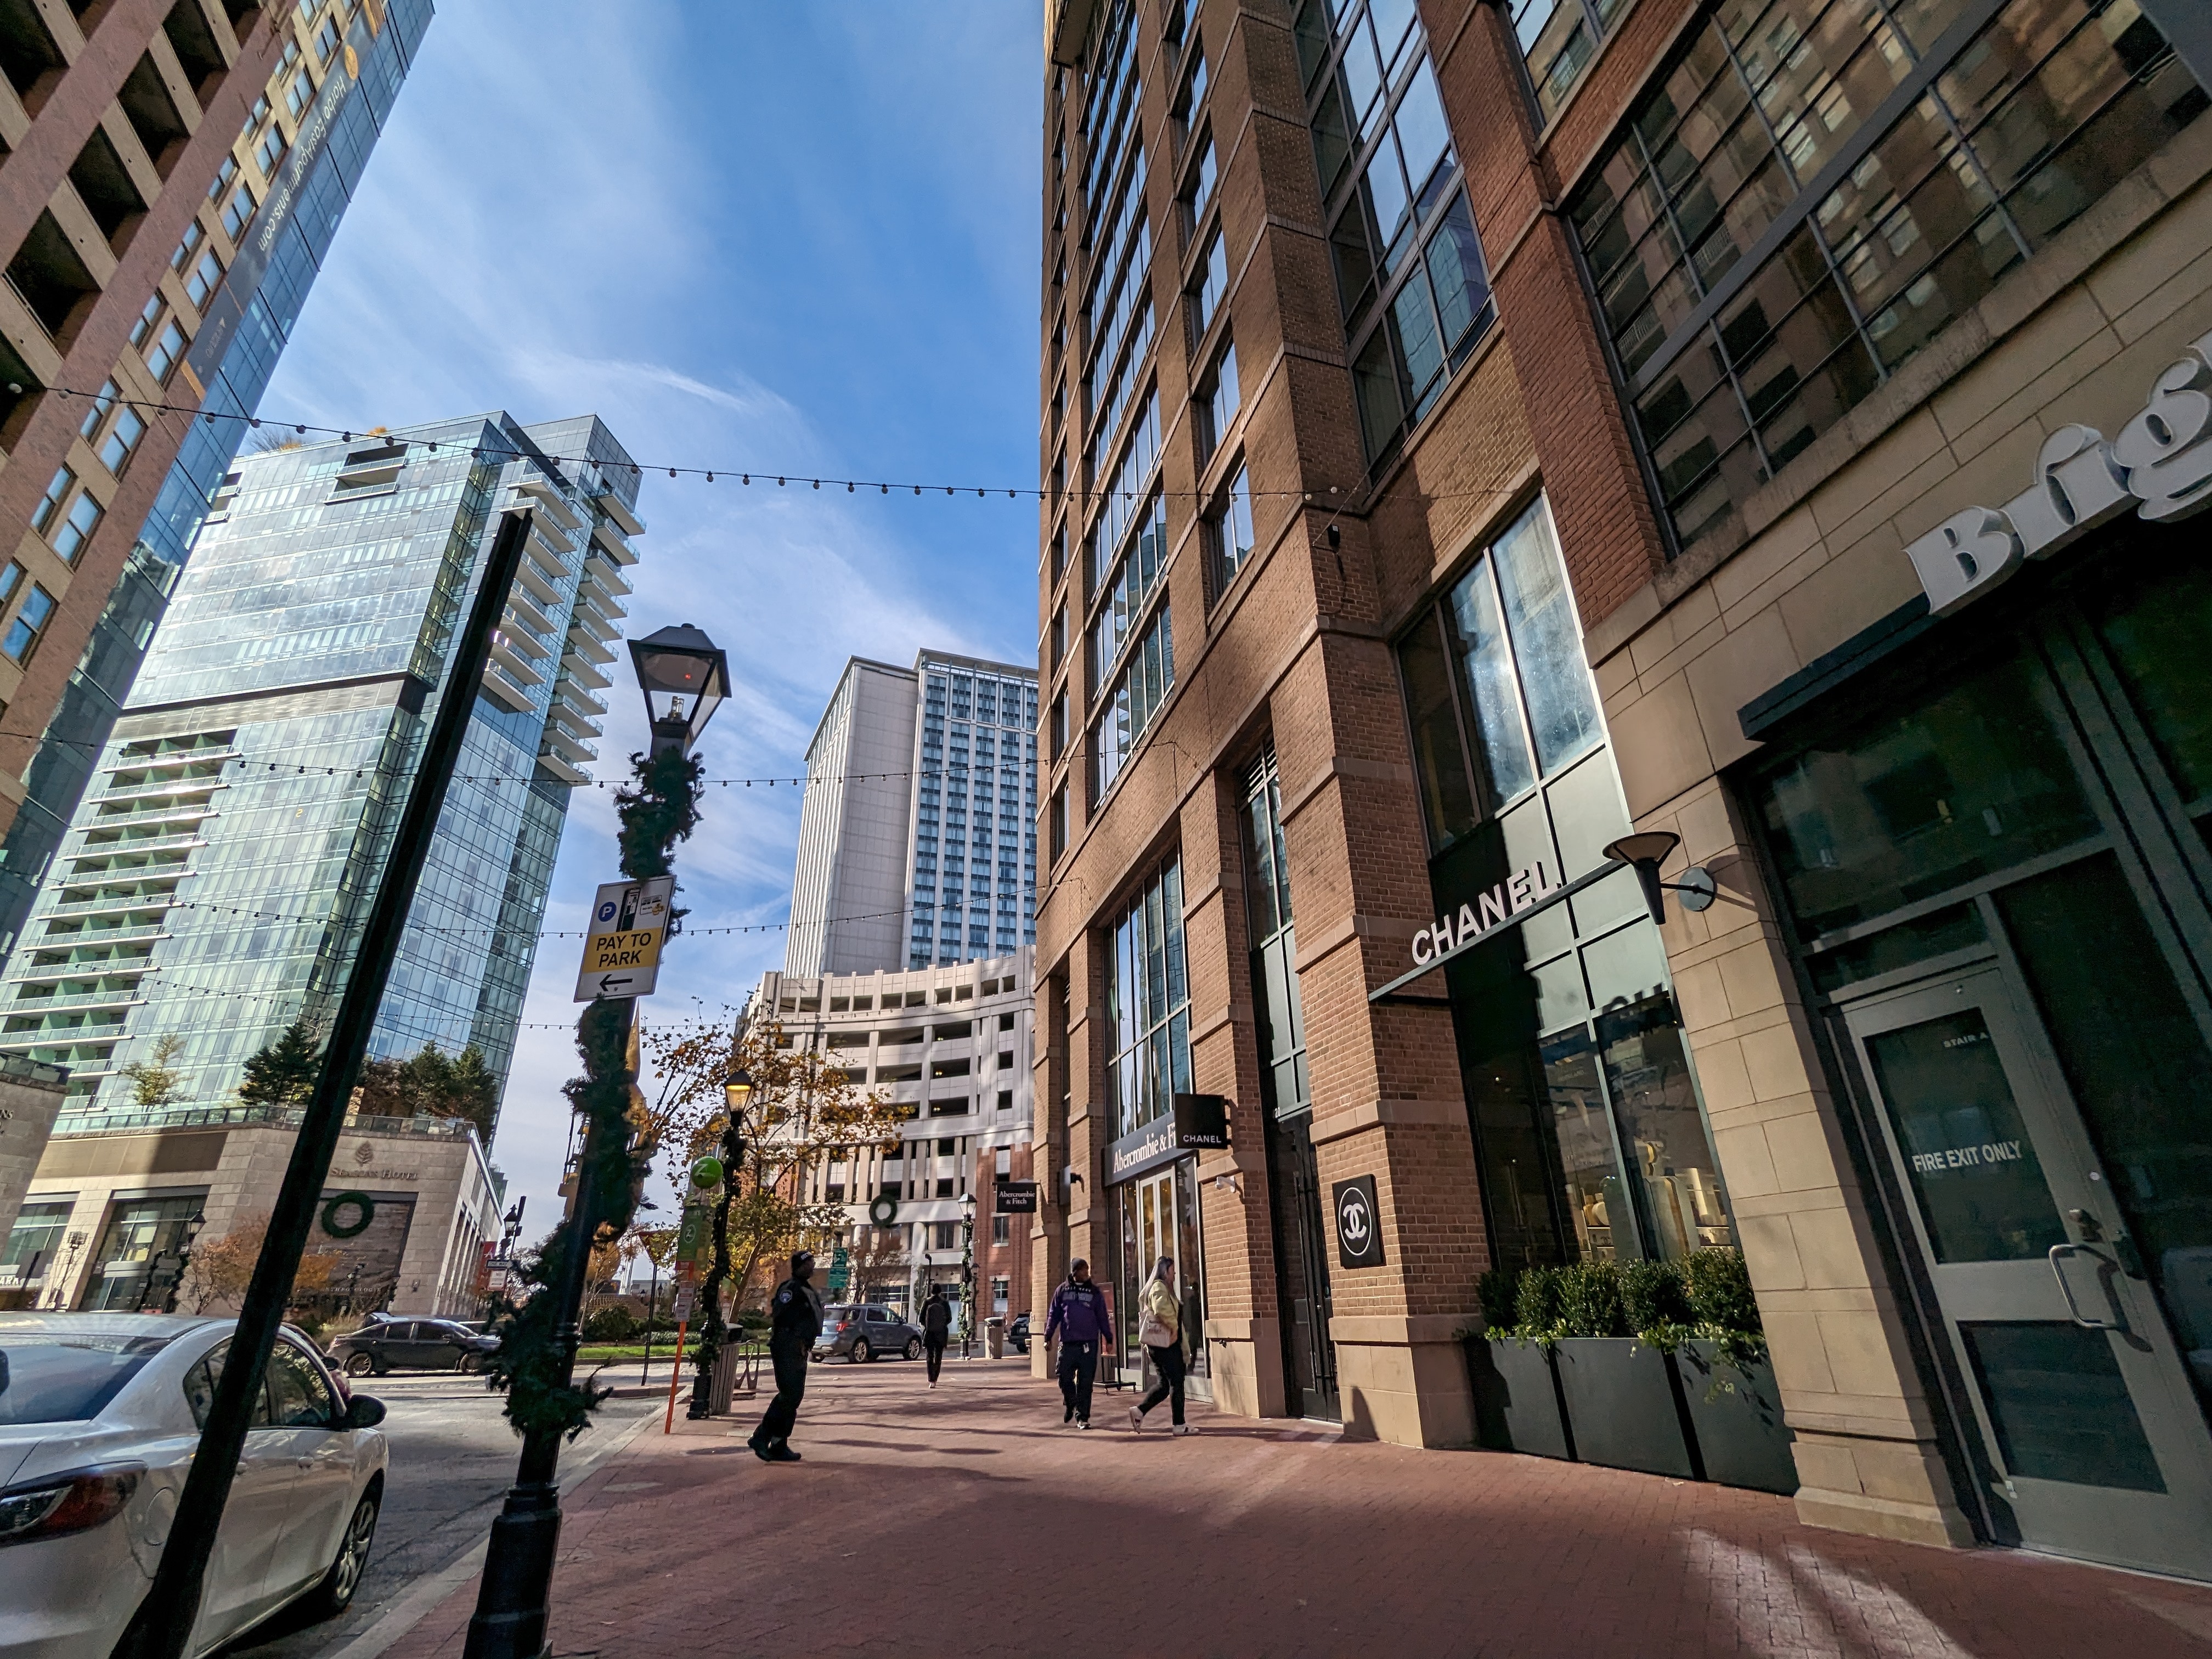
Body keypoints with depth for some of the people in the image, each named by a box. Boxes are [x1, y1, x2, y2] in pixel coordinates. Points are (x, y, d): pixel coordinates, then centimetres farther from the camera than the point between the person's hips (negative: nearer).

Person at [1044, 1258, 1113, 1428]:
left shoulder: (1095, 1292, 5)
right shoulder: (1063, 1290, 5)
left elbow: (1102, 1317, 8)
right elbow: (1053, 1315, 8)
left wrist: (1108, 1339, 5)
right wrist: (1048, 1337, 3)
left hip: (1089, 1344, 0)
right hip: (1067, 1343, 0)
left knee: (1085, 1383, 0)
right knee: (1065, 1379, 3)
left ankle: (1082, 1417, 12)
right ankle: (1071, 1405, 31)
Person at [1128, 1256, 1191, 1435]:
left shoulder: (1159, 1287, 20)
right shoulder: (1160, 1287, -12)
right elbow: (1162, 1309, -29)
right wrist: (1174, 1327, -17)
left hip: (1157, 1344, 10)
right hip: (1166, 1343, -10)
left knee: (1165, 1383, 12)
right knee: (1176, 1383, -2)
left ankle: (1139, 1411, 6)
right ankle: (1179, 1425, 3)